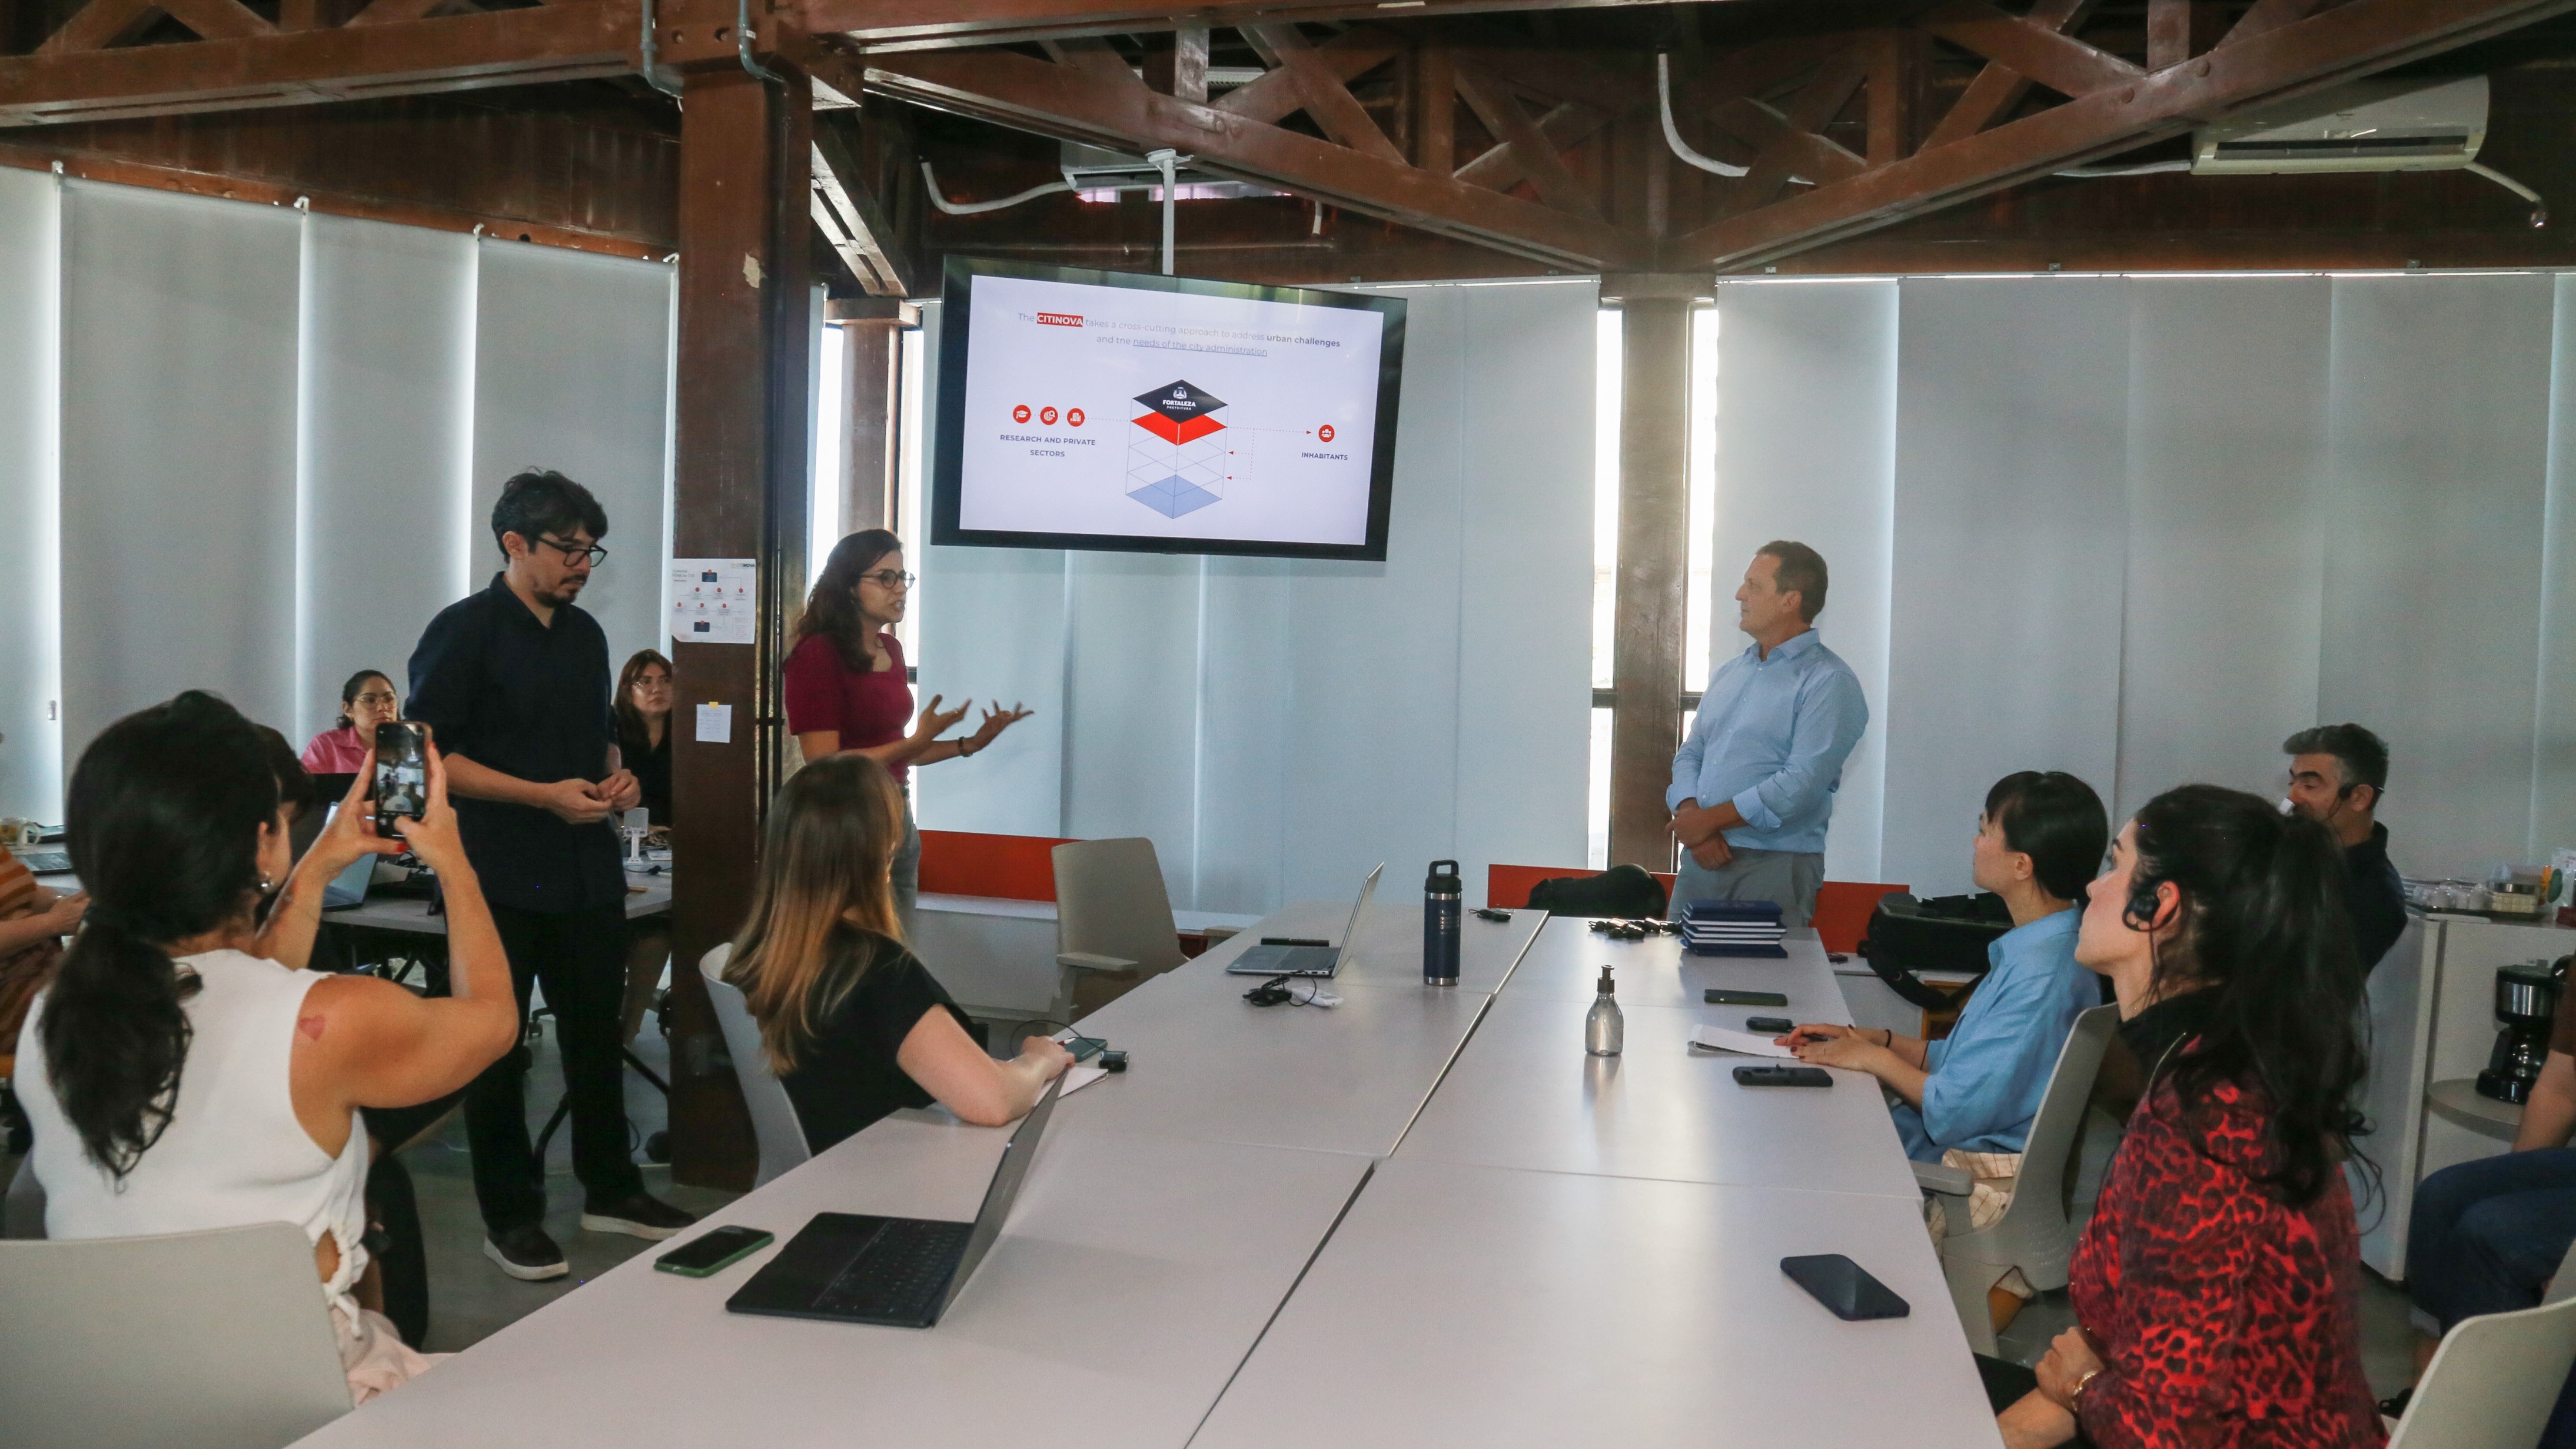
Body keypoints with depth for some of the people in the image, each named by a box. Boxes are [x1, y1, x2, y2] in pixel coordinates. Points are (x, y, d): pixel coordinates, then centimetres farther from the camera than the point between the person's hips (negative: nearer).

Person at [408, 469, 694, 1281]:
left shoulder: (585, 633, 12)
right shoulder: (465, 631, -8)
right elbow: (428, 754, -13)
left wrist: (614, 777, 1)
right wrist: (547, 795, -19)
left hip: (588, 871, 6)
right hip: (501, 876, -6)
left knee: (596, 1031, 14)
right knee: (497, 1046, 5)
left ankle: (610, 1190, 28)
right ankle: (510, 1216, 17)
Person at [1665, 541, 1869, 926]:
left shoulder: (1828, 682, -8)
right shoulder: (1728, 673, 16)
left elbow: (1801, 784, -17)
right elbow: (1690, 754, 14)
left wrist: (1710, 819, -12)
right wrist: (1690, 815, -7)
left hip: (1775, 864, -6)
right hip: (1700, 857, 6)